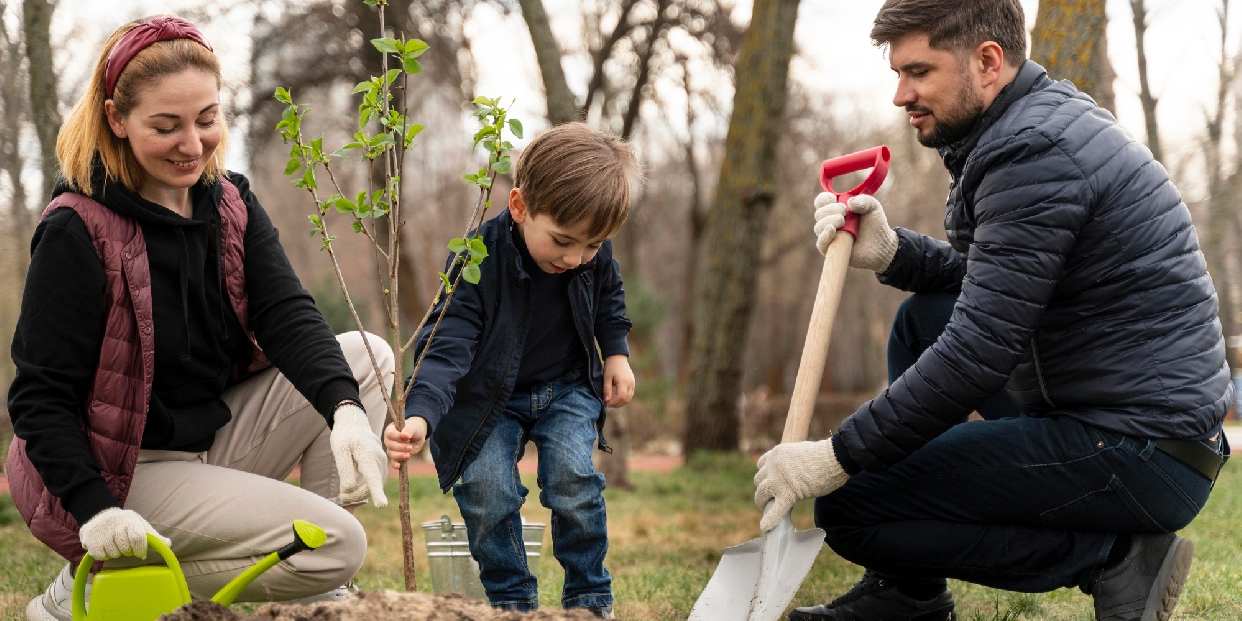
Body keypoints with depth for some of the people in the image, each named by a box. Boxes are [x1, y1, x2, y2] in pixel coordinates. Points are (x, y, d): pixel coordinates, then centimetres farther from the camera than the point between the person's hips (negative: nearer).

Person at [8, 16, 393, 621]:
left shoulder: (231, 204, 2)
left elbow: (287, 316, -11)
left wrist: (346, 410, -31)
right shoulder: (77, 231, -19)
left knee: (368, 356, -3)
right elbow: (39, 396, -18)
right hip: (120, 474, -7)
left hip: (216, 441, 8)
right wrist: (97, 512, -31)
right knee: (337, 544, -19)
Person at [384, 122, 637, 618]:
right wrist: (420, 417, -48)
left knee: (572, 477, -19)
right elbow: (447, 348, -34)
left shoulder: (594, 254, -15)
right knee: (486, 485, -21)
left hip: (568, 390, 2)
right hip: (490, 397, -2)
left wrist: (616, 354, 5)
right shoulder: (475, 261, -28)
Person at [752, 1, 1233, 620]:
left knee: (848, 508, -10)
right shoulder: (1046, 116, 13)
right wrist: (891, 253, 2)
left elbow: (978, 354, -22)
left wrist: (839, 456, -14)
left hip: (1142, 457, -10)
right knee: (924, 316, 20)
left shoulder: (1034, 151, -19)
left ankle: (1113, 555, -7)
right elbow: (987, 281, 21)